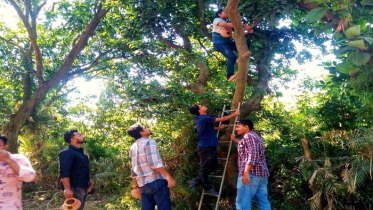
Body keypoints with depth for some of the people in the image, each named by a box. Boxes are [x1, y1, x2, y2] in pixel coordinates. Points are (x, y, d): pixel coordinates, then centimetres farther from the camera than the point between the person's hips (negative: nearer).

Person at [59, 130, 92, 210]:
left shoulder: (81, 152, 16)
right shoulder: (67, 153, -15)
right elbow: (64, 172, -22)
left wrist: (88, 184, 23)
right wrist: (67, 188, -27)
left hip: (83, 187, 10)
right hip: (74, 188, -10)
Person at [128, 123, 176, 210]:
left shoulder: (132, 148, 16)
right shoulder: (149, 142, -8)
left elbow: (133, 168, 20)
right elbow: (155, 163, -20)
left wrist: (135, 184, 29)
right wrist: (169, 177, -21)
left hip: (143, 184, 7)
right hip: (156, 181, -7)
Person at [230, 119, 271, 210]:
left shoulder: (248, 136, -5)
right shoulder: (255, 136, 25)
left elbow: (253, 154, -20)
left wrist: (246, 171, -27)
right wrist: (235, 140, 53)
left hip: (251, 173, -10)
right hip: (262, 173, 10)